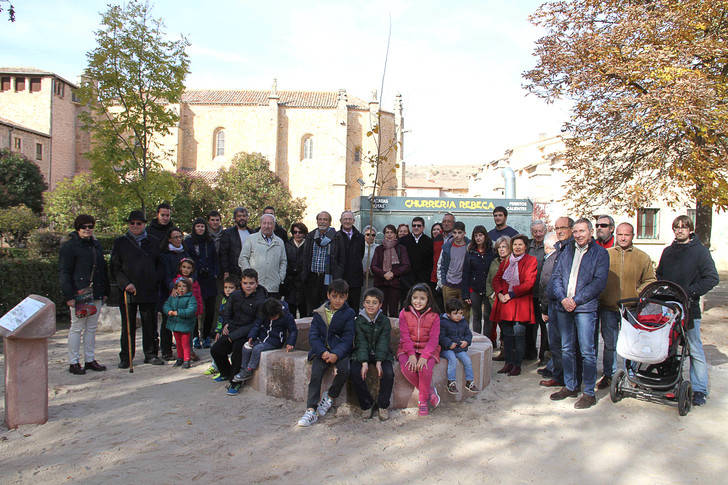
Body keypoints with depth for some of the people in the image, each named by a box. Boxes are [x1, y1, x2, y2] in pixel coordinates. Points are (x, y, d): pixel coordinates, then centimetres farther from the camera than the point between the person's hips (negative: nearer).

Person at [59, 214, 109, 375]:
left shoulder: (96, 245, 15)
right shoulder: (69, 246, -5)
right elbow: (64, 272, -8)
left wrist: (105, 291, 15)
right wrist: (69, 295, -14)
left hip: (96, 295, 6)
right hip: (79, 294, -6)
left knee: (92, 328, 11)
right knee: (77, 328, 0)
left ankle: (90, 360, 20)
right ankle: (73, 362, 9)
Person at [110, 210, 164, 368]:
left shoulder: (154, 242, 10)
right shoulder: (120, 242, 5)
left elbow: (160, 265, 14)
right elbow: (115, 268, 1)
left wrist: (156, 281, -2)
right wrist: (125, 284, -12)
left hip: (150, 291, 1)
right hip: (128, 292, -1)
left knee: (150, 325, 7)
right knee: (128, 326, 5)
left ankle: (150, 354, 18)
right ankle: (125, 357, 15)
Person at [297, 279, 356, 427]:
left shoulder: (349, 314, 1)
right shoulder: (319, 313, 7)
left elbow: (347, 339, -5)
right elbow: (313, 336, 1)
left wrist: (336, 355, -21)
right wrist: (323, 352, -17)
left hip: (340, 351, -1)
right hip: (322, 350, 1)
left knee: (344, 370, -28)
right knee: (316, 373, -23)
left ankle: (330, 396, -1)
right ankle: (311, 410, -17)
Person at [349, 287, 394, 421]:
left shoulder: (385, 321, -3)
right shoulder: (359, 321, -2)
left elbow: (383, 343, -11)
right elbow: (361, 343, -11)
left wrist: (378, 362, -25)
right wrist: (364, 362, -25)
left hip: (382, 354, 0)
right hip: (362, 355, 1)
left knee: (388, 373, -27)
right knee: (354, 372, -26)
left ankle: (382, 406, -4)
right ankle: (367, 405, -6)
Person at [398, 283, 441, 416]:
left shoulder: (434, 316, -1)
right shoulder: (404, 313, 0)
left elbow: (434, 338, -7)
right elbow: (405, 336, -5)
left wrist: (424, 356, -20)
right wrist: (411, 355, -17)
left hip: (428, 349, -1)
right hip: (407, 349, 1)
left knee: (425, 368, -29)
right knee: (406, 368, -28)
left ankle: (423, 401, -6)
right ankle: (430, 391, -6)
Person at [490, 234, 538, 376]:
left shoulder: (531, 261, 0)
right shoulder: (506, 261, 16)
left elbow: (529, 283, -9)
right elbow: (496, 279, 14)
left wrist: (511, 294, -11)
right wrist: (500, 293, -4)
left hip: (521, 302, -4)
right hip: (505, 302, 4)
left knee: (518, 332, -9)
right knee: (507, 333, 4)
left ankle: (517, 365, 0)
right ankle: (508, 363, 14)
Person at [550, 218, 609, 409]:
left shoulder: (600, 253, 0)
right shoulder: (567, 251, 13)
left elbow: (599, 282, -9)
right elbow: (556, 276, 10)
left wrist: (576, 300, -14)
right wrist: (563, 298, -7)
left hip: (585, 308, -5)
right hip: (563, 307, 5)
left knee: (587, 351, -3)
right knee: (566, 349, 12)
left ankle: (589, 392, 7)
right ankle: (570, 386, 25)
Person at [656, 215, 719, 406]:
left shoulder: (700, 251, -2)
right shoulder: (668, 251, 15)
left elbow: (712, 278, -7)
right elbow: (659, 274, 23)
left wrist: (690, 292, -14)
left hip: (689, 308, -5)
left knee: (695, 350, -1)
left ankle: (699, 390, 8)